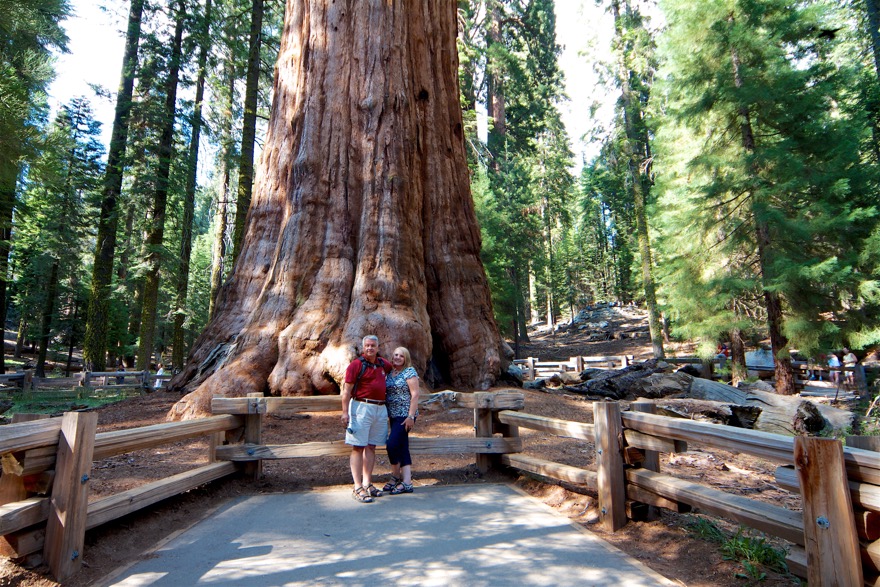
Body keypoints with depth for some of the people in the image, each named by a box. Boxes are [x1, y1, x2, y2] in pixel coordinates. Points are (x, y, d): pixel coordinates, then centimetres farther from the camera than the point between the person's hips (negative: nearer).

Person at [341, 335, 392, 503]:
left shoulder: (383, 364, 11)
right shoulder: (356, 364, -7)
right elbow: (347, 390, -9)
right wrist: (345, 412, -15)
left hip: (380, 409, 6)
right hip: (362, 407, -6)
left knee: (371, 447, 11)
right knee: (358, 447, -3)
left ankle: (367, 483, 20)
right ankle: (358, 488, -1)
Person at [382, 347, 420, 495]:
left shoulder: (409, 372, -8)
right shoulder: (389, 373, 13)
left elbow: (415, 395, -13)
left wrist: (411, 416, -18)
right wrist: (387, 415, 14)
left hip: (405, 416, -7)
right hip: (394, 416, 7)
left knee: (392, 445, -12)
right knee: (402, 448, 8)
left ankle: (396, 477, 10)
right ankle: (407, 483, 12)